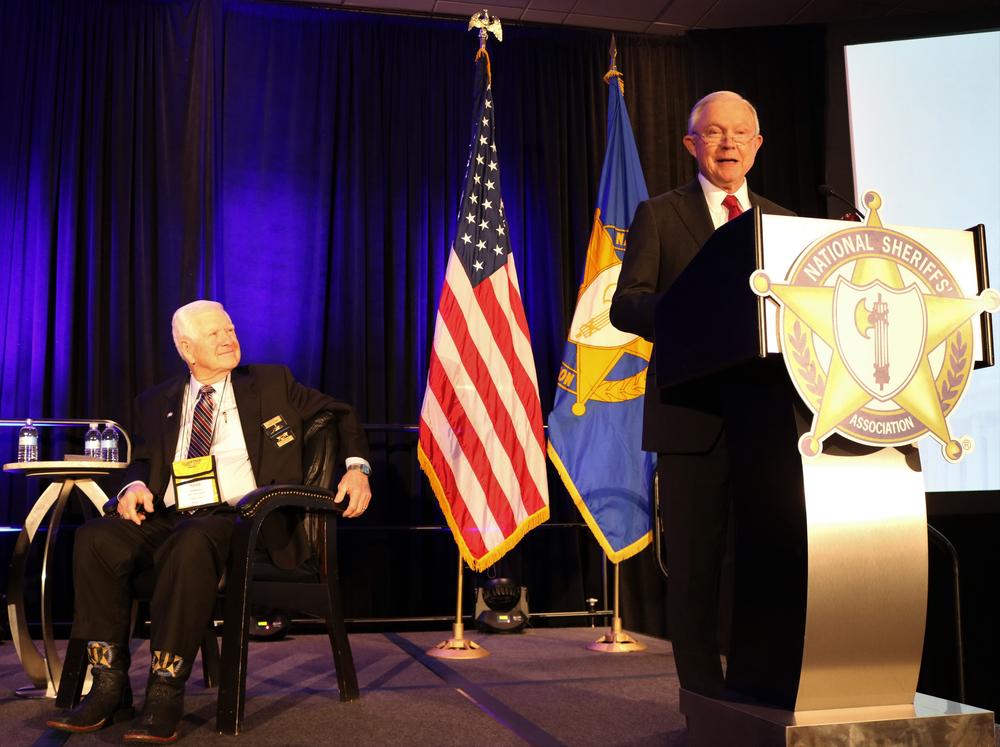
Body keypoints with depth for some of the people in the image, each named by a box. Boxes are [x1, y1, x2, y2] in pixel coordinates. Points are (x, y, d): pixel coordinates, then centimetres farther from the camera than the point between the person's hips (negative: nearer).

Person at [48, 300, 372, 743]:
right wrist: (135, 485, -5)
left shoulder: (272, 382, 15)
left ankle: (166, 694, -33)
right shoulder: (156, 402, 22)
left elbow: (338, 415, 18)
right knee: (95, 538, -25)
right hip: (168, 518, 4)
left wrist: (356, 466, 1)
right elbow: (142, 460, 20)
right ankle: (109, 686, -18)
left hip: (239, 518, -3)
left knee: (192, 542, -38)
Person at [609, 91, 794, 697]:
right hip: (692, 414, -3)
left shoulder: (784, 222, 18)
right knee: (697, 560, 2)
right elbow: (626, 304, -3)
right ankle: (704, 693, 13)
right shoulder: (659, 215, 7)